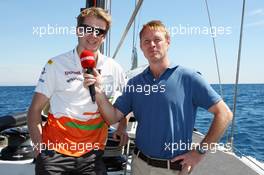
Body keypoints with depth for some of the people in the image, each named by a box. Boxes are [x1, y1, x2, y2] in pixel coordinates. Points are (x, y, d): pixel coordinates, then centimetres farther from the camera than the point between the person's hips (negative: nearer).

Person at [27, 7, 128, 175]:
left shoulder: (114, 68, 1)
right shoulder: (56, 64, -4)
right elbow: (35, 110, -2)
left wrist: (122, 127, 5)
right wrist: (39, 148, -11)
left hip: (93, 154, 2)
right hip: (55, 152, -1)